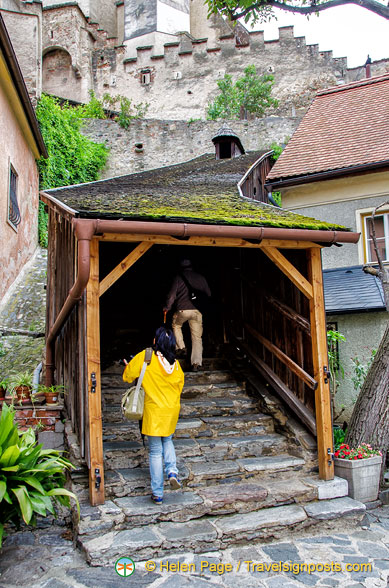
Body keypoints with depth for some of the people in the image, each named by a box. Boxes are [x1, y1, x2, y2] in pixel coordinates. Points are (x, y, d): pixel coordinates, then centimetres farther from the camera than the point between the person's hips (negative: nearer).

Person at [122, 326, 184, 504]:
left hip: (154, 410, -4)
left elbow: (127, 376, -2)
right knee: (167, 440, 28)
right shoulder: (175, 364, 3)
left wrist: (128, 367, 18)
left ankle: (157, 494, 11)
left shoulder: (145, 357, -10)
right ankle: (172, 470, 6)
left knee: (155, 451, 5)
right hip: (172, 409, 4)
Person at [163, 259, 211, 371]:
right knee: (197, 337, 6)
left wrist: (167, 307, 12)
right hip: (197, 311, 2)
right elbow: (208, 294, 14)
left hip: (182, 310, -2)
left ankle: (181, 347, 15)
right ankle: (196, 362, -2)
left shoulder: (178, 278, 2)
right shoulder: (201, 278, 10)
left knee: (176, 325, 29)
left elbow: (172, 295, -2)